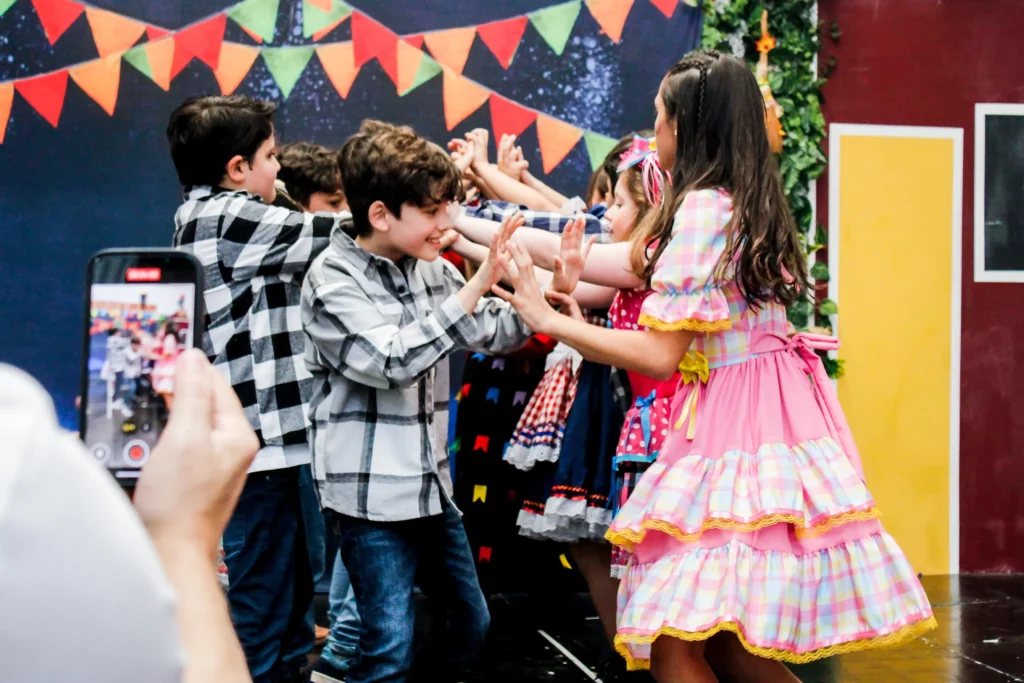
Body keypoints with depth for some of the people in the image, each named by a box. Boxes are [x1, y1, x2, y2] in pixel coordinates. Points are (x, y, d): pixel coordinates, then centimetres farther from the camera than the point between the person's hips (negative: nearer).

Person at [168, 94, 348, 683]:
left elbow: (307, 244, 13)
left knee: (291, 600, 17)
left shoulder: (205, 216, 15)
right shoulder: (230, 217, -13)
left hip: (262, 439, 10)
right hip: (260, 443, -10)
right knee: (261, 614, -3)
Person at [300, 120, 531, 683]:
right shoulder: (332, 282, -13)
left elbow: (495, 330, 15)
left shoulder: (432, 269, 6)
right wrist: (476, 287, -27)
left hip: (431, 483, 7)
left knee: (470, 620, 18)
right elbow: (393, 360, -25)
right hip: (372, 494, -7)